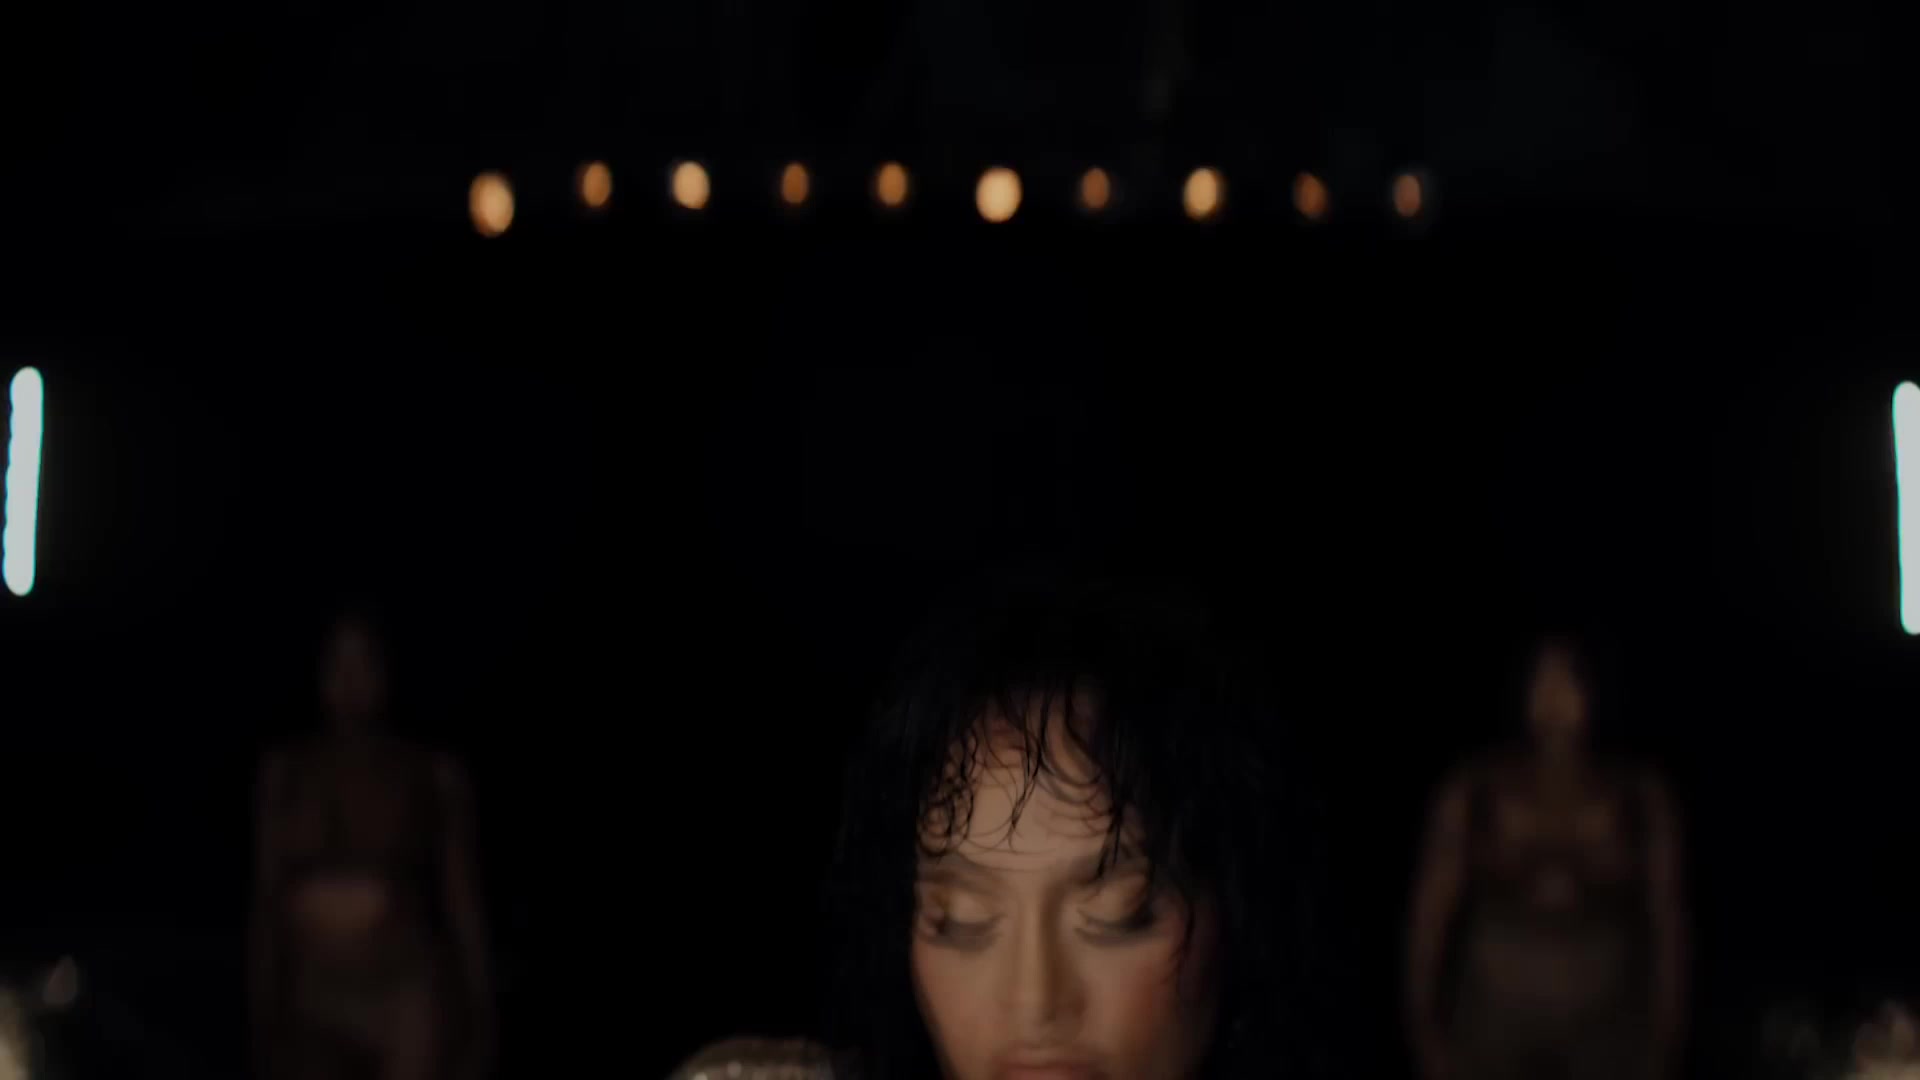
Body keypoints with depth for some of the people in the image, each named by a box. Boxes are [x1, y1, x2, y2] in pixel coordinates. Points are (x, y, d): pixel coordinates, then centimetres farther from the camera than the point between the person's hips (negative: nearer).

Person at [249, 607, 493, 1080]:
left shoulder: (434, 776, -3)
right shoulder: (286, 772, 4)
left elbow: (462, 897, 0)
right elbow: (267, 894, 7)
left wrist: (479, 1007, -1)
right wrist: (264, 1005, 6)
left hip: (407, 999, -3)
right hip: (313, 1002, 3)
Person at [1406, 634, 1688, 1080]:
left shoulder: (1642, 801, -1)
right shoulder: (1471, 796, -2)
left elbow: (1668, 924, 1)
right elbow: (1430, 914, 0)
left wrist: (1666, 1041, -1)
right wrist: (1425, 1030, -4)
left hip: (1606, 1028, 0)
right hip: (1495, 1024, 0)